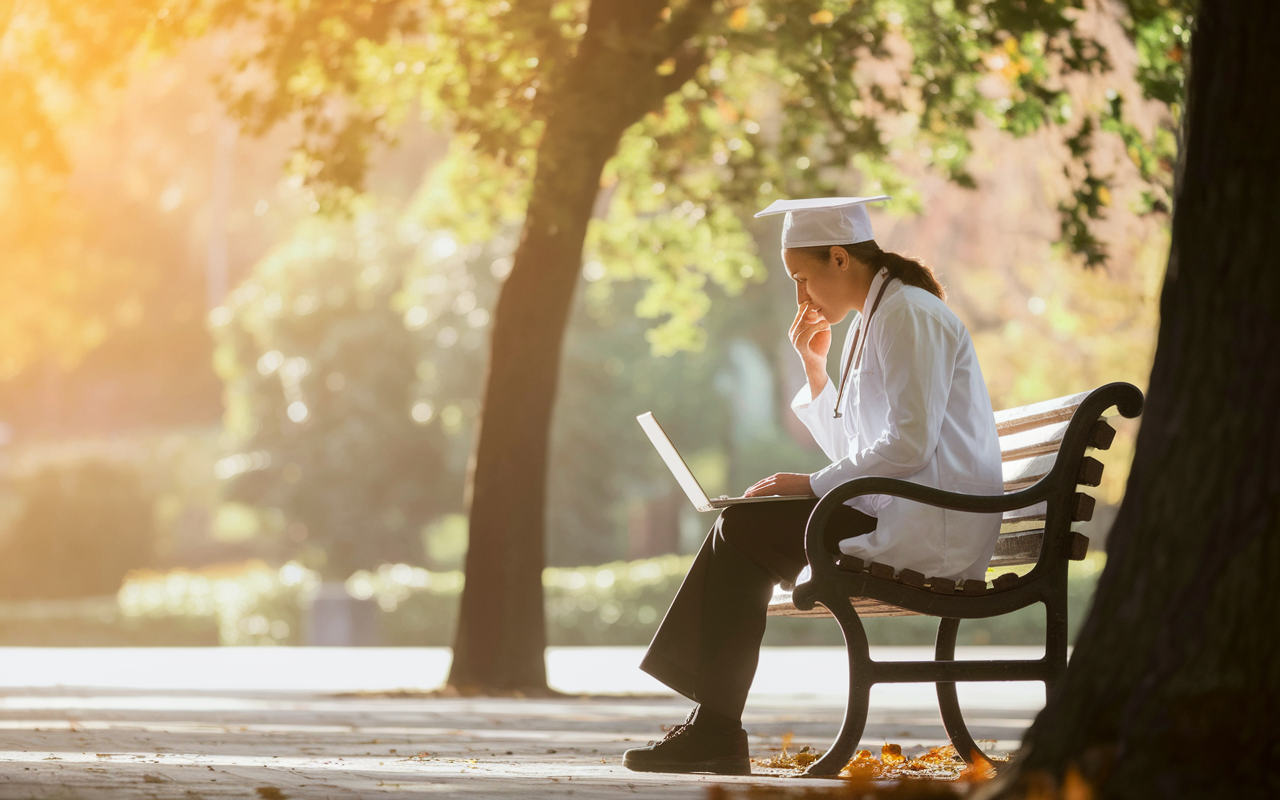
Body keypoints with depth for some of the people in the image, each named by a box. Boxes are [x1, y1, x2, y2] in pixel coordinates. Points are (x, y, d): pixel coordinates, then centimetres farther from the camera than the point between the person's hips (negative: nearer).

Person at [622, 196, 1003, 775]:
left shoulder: (908, 314, -11)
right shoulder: (871, 322, 21)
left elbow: (909, 442, -21)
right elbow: (850, 450, 21)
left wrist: (814, 485, -15)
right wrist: (813, 364, 13)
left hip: (930, 527, -10)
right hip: (895, 516, 10)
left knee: (745, 530, -13)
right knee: (742, 528, 2)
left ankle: (718, 730, -11)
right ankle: (711, 725, -4)